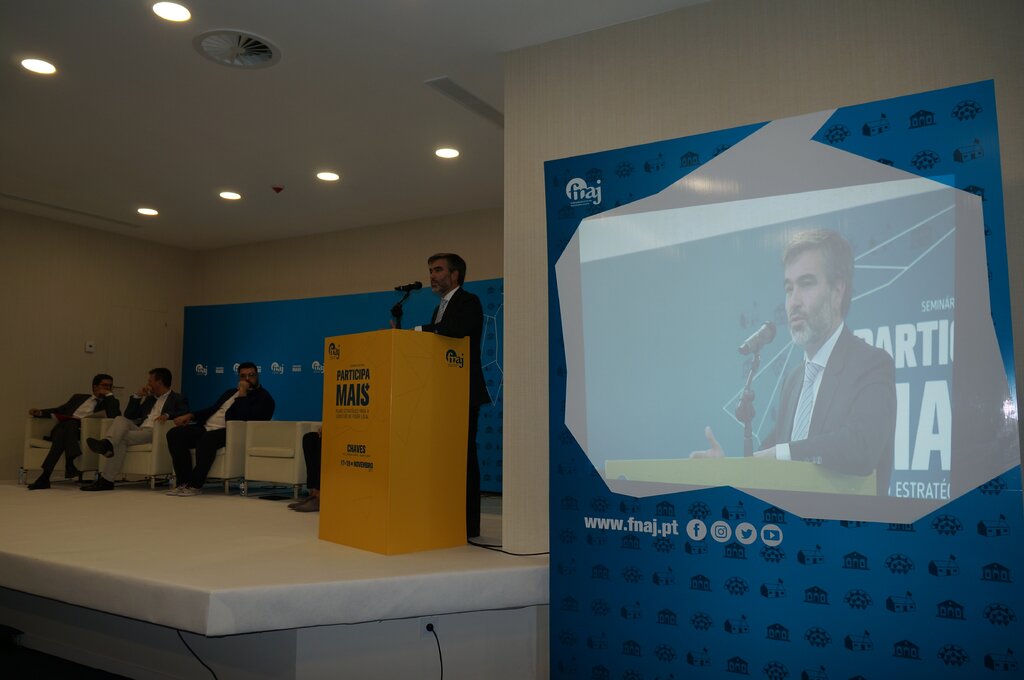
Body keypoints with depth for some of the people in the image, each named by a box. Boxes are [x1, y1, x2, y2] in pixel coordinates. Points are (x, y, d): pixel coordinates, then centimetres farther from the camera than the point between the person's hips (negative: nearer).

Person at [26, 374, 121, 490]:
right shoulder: (78, 398, 30)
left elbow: (114, 415, -1)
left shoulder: (110, 402, 19)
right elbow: (60, 410, 24)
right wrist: (40, 412, 8)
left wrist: (109, 395, 5)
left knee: (71, 423, -35)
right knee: (60, 432, -33)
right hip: (64, 426, 3)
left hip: (84, 429, -3)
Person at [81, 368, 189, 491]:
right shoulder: (149, 398, 32)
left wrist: (168, 415, -25)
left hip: (155, 433, -6)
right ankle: (107, 444, -50)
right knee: (121, 419, -22)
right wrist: (137, 396, 16)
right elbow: (128, 415, 27)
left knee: (121, 437, -27)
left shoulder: (178, 399, 11)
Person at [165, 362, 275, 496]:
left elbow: (246, 418, -14)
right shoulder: (231, 392, 27)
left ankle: (195, 485, -27)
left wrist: (242, 394, -10)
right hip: (207, 427, 8)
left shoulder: (264, 398, 1)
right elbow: (212, 409, 27)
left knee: (207, 439, -38)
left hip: (230, 432, -8)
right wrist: (190, 415, 12)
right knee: (174, 434, -13)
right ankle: (184, 482, -14)